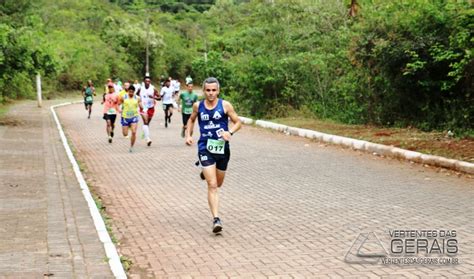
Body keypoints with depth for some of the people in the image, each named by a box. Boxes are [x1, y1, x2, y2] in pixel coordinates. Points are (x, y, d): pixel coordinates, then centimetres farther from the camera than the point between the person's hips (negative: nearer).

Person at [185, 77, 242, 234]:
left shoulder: (225, 105, -5)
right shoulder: (198, 106, 1)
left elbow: (238, 123, 1)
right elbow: (191, 120, 19)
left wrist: (230, 132, -19)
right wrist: (188, 135, 4)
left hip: (222, 148, 1)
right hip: (205, 148, -1)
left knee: (218, 184, 20)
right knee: (212, 185, -12)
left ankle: (206, 173, 55)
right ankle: (216, 219, -12)